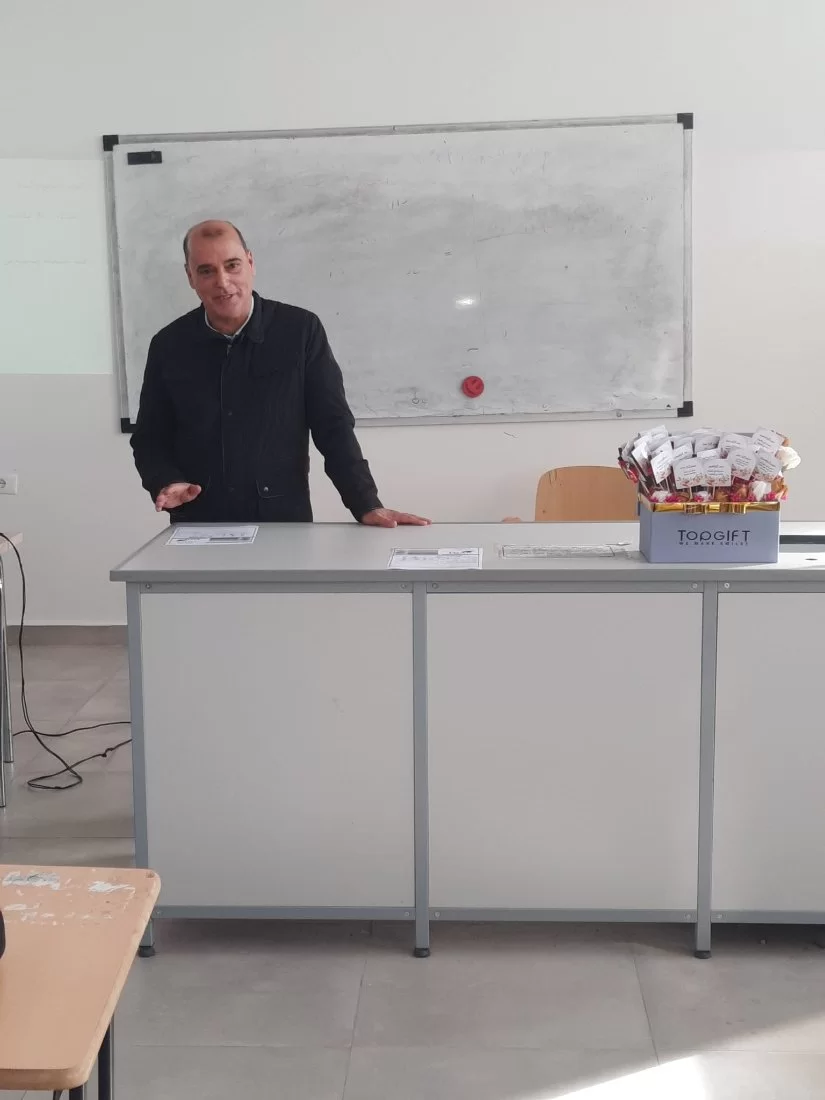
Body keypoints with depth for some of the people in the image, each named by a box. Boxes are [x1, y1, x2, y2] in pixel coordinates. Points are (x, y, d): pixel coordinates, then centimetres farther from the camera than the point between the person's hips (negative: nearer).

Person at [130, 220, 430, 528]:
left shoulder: (300, 330, -3)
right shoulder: (169, 345, 3)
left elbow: (333, 428, -2)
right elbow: (149, 438, 10)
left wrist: (367, 506, -11)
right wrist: (166, 483, -10)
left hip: (285, 525, -1)